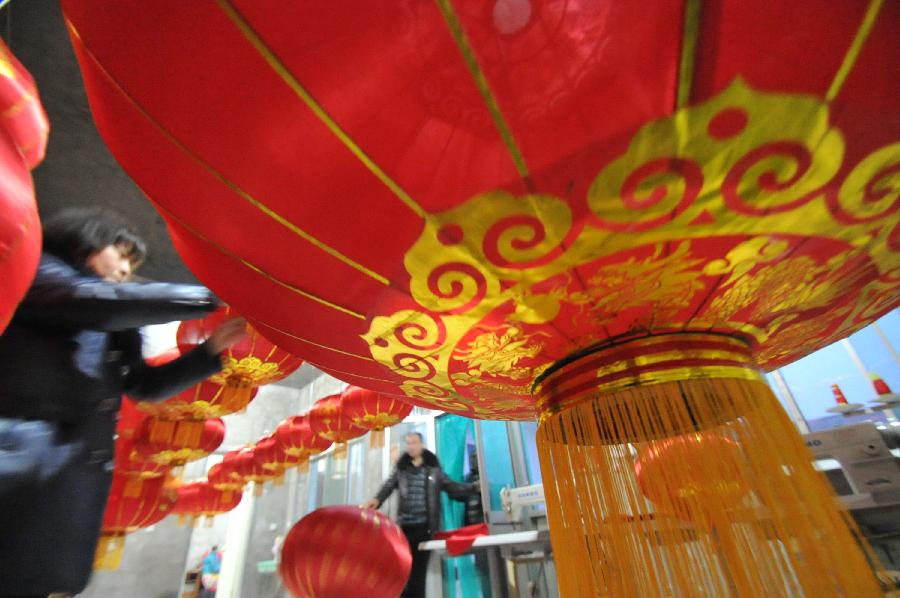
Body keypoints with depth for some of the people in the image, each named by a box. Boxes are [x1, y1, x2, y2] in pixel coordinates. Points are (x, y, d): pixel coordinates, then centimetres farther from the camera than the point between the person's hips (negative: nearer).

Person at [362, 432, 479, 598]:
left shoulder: (433, 468, 6)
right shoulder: (401, 468, 6)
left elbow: (451, 486, 8)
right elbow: (389, 486, -6)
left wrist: (474, 487, -1)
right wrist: (376, 499, -26)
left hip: (425, 526, 0)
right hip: (405, 526, 1)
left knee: (419, 569, 5)